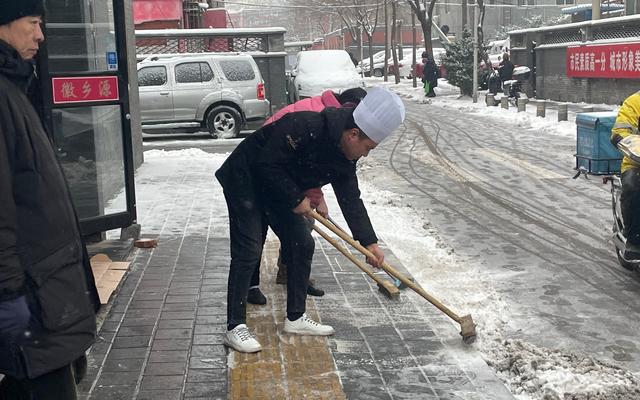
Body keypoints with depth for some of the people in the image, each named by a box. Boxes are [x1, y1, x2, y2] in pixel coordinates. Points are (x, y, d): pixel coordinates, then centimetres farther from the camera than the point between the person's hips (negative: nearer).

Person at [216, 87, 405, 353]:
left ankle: (295, 318, 16)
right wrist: (296, 199, -22)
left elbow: (350, 199, -1)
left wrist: (369, 242, -6)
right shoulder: (305, 127, -32)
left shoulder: (344, 157, -5)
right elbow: (267, 164, -30)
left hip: (277, 189, 9)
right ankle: (235, 328, -5)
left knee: (302, 244, 6)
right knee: (248, 251, -12)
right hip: (245, 179, -9)